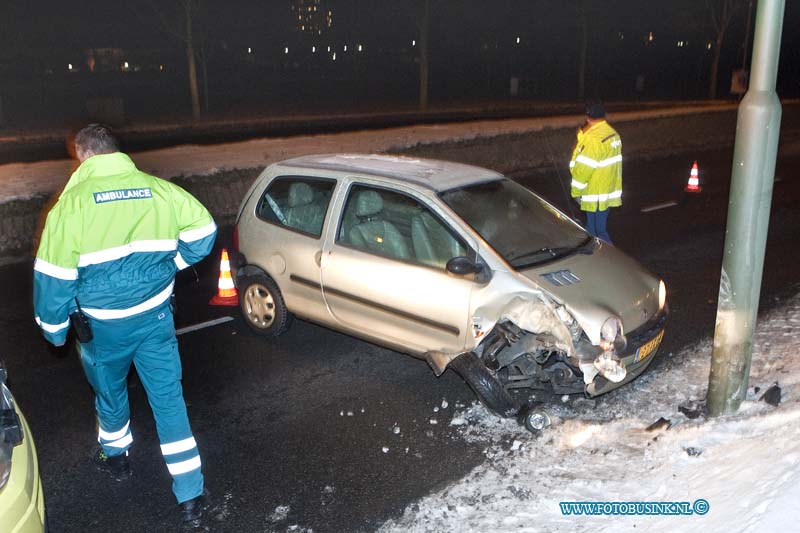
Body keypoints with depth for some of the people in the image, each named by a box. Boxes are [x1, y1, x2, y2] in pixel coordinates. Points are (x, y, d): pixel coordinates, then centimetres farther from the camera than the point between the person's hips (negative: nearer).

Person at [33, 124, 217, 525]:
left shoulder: (72, 202, -14)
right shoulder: (159, 189, -6)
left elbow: (54, 275, -10)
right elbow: (203, 229, 0)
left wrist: (53, 328, 4)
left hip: (103, 324, -2)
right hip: (155, 315, 2)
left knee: (109, 390, 24)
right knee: (168, 398, 9)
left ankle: (114, 455, 51)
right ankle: (191, 494, 11)